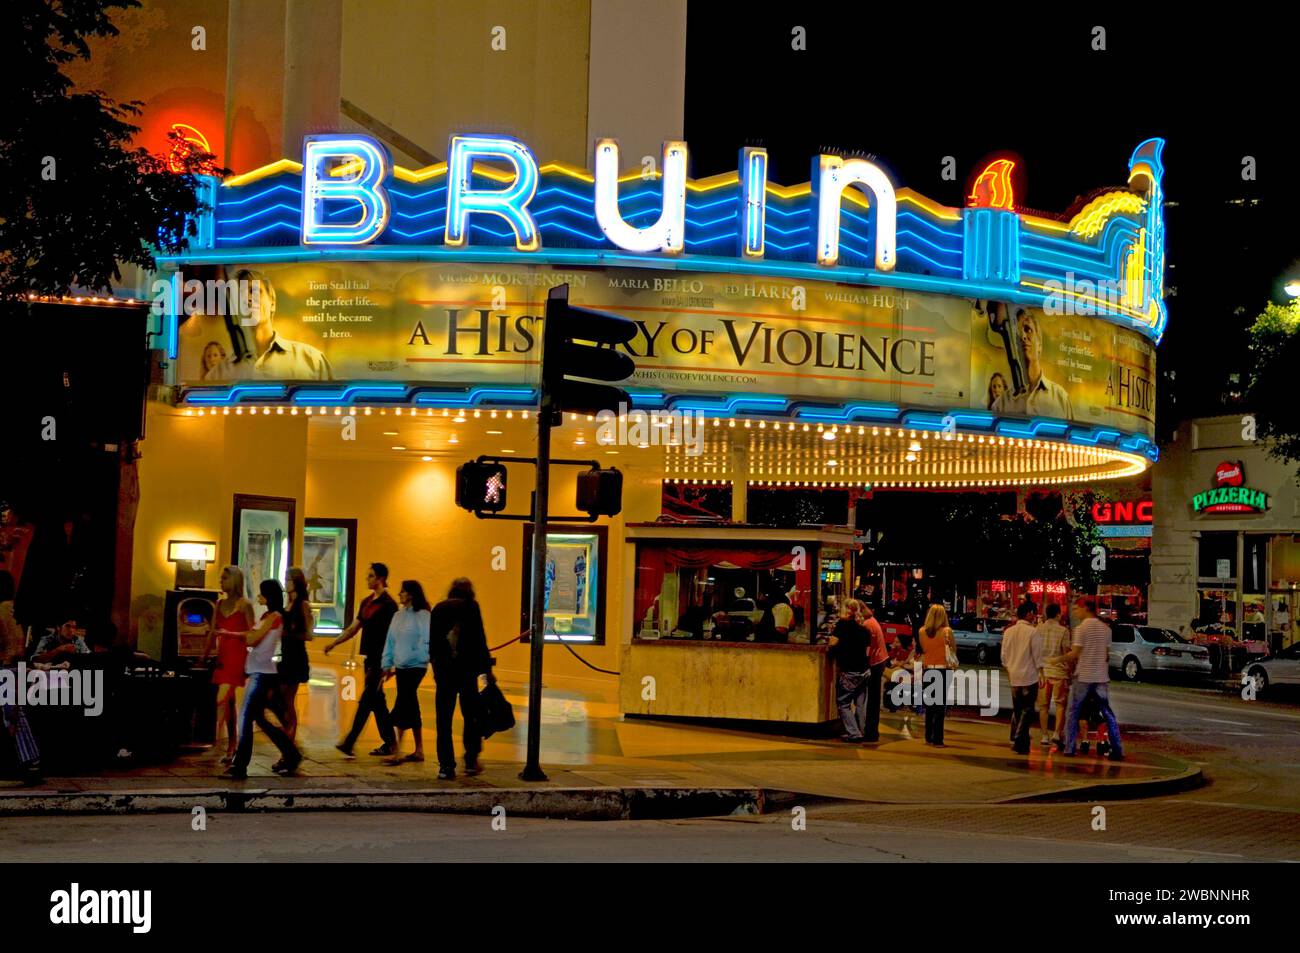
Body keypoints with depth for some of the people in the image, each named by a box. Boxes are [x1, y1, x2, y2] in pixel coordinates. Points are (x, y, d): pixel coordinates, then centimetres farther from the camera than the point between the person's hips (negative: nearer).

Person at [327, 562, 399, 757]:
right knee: (376, 701, 11)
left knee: (366, 700, -9)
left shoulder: (388, 604, -11)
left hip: (380, 660, -9)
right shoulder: (366, 602, 14)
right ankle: (390, 742, 17)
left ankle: (350, 743, -10)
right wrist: (334, 643, 7)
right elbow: (354, 628, 17)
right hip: (370, 657, 9)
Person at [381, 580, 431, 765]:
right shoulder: (398, 616, 11)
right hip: (400, 666, 7)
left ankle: (397, 751, -14)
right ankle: (419, 750, 19)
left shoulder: (422, 615, -10)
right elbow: (390, 641, 14)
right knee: (410, 707, 12)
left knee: (402, 706, -12)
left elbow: (426, 641, -12)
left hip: (414, 666, -7)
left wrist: (421, 658, -15)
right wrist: (387, 664, 12)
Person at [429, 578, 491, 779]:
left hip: (443, 670, 3)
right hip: (466, 668, -3)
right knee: (471, 716, 13)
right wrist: (487, 667, -1)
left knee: (444, 719, 5)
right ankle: (471, 761, 14)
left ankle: (446, 766, 2)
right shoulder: (471, 606, -2)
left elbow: (432, 642, 13)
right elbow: (479, 639, -6)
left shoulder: (438, 608, 10)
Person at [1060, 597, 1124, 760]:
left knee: (1073, 712, 6)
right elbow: (1107, 654, 11)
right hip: (1101, 677, 5)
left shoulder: (1081, 628, -10)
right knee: (1107, 713, 9)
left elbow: (1074, 654, -12)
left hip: (1083, 677, -5)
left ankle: (1069, 748, 4)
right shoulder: (1105, 628, 8)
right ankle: (1117, 750, 5)